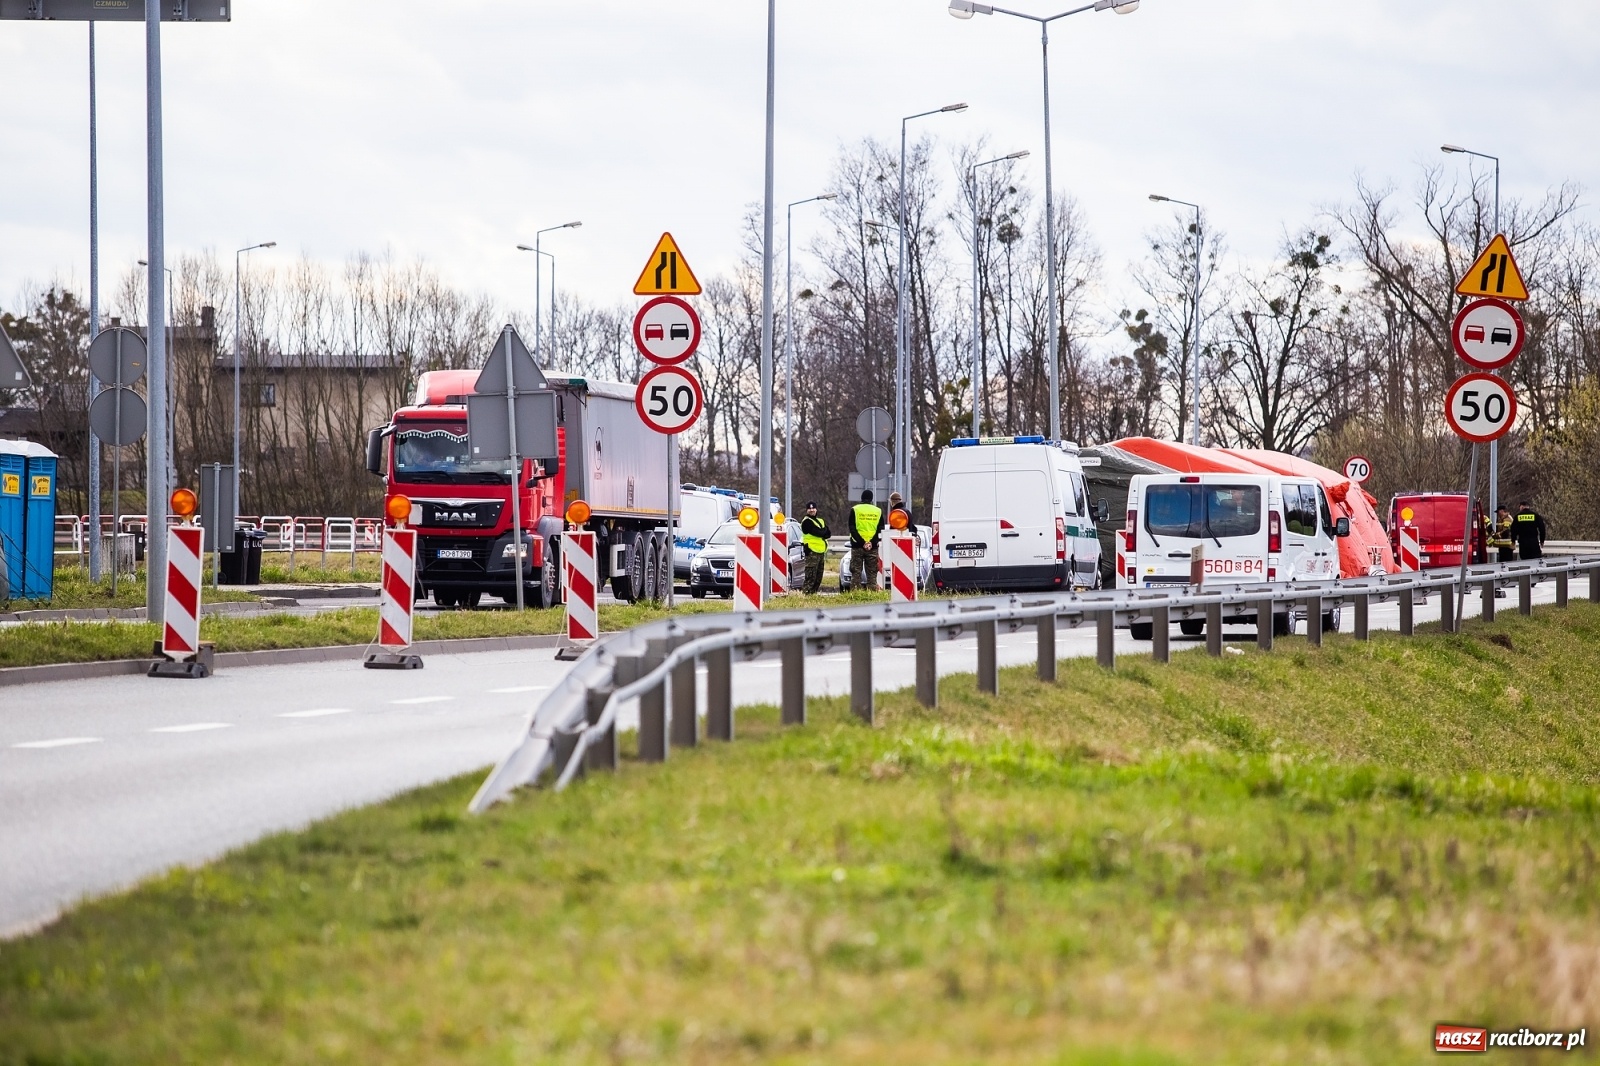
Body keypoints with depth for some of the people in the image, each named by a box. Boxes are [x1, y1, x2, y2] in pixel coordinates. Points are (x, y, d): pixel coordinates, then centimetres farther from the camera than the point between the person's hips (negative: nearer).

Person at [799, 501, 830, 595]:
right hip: (812, 551, -8)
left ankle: (815, 591, 18)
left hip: (821, 551, 8)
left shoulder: (821, 521, 21)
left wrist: (821, 532, -9)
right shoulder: (806, 522, -6)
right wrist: (824, 531, 1)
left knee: (819, 575, 12)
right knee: (811, 574, -13)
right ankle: (808, 592, -15)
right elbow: (817, 533, -17)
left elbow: (828, 534, 9)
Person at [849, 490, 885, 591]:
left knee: (856, 573, 1)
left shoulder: (854, 510, 1)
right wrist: (872, 543, -9)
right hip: (873, 548, 1)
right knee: (872, 574, 5)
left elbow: (852, 529, -8)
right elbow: (880, 530, -1)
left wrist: (862, 542, -13)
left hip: (857, 545, -1)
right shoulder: (878, 511, 6)